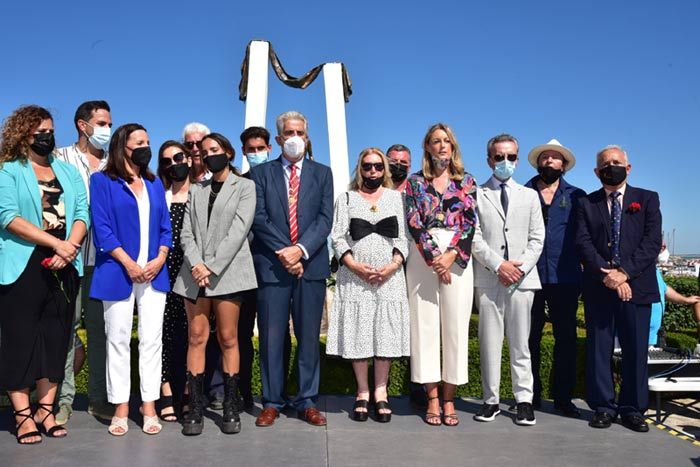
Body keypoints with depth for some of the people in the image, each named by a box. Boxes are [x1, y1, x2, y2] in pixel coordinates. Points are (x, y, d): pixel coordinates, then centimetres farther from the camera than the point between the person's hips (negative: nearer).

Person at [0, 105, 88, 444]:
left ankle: (46, 410, 15)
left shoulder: (68, 171, 16)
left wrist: (71, 246, -12)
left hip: (63, 266, 4)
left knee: (56, 338, 6)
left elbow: (82, 212, 6)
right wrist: (56, 243, -17)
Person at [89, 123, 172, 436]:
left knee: (152, 339, 3)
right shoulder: (102, 181, 3)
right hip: (118, 272, -4)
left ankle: (149, 406, 10)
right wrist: (129, 263, -13)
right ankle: (121, 408, 11)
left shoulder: (155, 184, 17)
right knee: (118, 339, 2)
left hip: (154, 272, 4)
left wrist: (160, 259, -4)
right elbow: (101, 227, -6)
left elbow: (165, 227, 13)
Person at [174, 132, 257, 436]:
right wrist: (196, 265, -8)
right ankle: (195, 408, 5)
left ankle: (231, 407, 6)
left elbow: (238, 231, -5)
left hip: (227, 272, -3)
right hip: (195, 272, 4)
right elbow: (187, 233, 10)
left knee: (228, 339, -1)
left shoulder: (244, 187, 8)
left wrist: (212, 267, -13)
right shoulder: (196, 190, 20)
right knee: (196, 338, 0)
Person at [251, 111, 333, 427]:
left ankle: (307, 402, 15)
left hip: (311, 264, 1)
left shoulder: (322, 173, 12)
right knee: (271, 336, 3)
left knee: (309, 336, 6)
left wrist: (301, 250, -13)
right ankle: (272, 402, 14)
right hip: (271, 265, -1)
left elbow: (325, 219, 1)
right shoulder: (261, 173, 9)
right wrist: (283, 253, -12)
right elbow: (259, 219, -1)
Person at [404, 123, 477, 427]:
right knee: (425, 325, -1)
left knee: (455, 326, 0)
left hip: (458, 258, 1)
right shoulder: (416, 181, 10)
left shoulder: (466, 181, 11)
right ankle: (432, 398, 7)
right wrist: (432, 257, -12)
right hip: (423, 258, 0)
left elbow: (469, 221, 1)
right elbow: (413, 222, -1)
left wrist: (451, 255, -13)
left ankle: (449, 398, 9)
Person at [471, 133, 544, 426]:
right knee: (489, 341, 3)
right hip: (488, 278, -1)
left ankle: (524, 400, 11)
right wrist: (499, 265, -12)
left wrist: (521, 268, -7)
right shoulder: (476, 194, 7)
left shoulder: (529, 196, 16)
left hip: (522, 278, 2)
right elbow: (473, 237, -2)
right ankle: (490, 399, 11)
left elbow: (537, 238, 9)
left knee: (520, 342, 4)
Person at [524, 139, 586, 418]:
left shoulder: (576, 196, 11)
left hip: (564, 279, 1)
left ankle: (563, 398, 14)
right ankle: (531, 395, 17)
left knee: (566, 338, 4)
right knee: (530, 337, 5)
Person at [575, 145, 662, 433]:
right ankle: (603, 407, 13)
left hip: (637, 286, 0)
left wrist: (625, 272, -13)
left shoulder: (647, 199, 10)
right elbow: (583, 244, -1)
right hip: (598, 288, 0)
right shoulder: (586, 204, 10)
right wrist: (608, 275, -14)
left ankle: (632, 409, 16)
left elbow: (652, 242, -2)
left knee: (636, 350, 4)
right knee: (598, 349, 3)